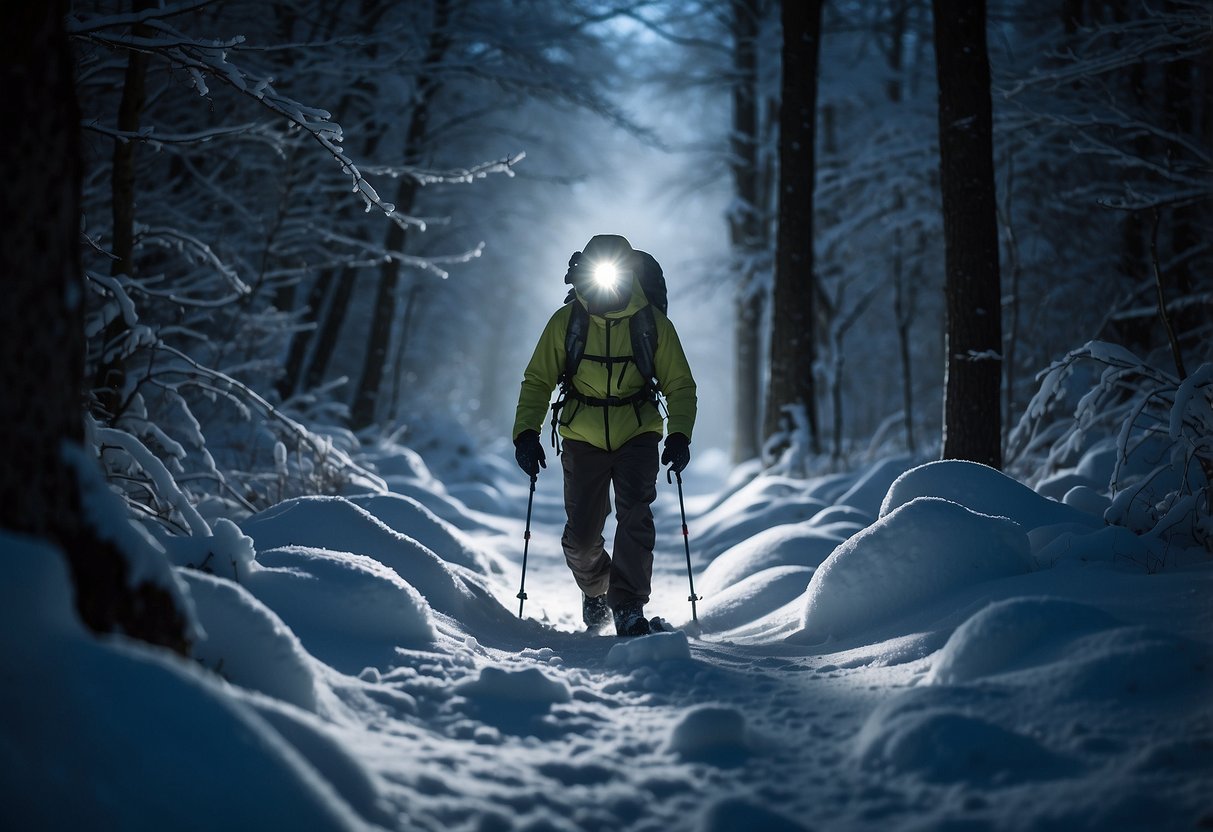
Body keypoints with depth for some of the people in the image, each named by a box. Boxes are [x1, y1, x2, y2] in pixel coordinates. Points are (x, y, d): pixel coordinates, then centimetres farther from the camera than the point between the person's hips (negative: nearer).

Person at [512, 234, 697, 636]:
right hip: (582, 437, 1)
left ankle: (628, 606, -14)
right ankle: (595, 592, 29)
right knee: (581, 534, 0)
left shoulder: (652, 323, -6)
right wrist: (526, 433, -11)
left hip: (637, 435, -1)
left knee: (635, 516, -20)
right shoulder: (566, 321, -5)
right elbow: (538, 380, 2)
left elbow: (679, 385, 1)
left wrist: (680, 435, -15)